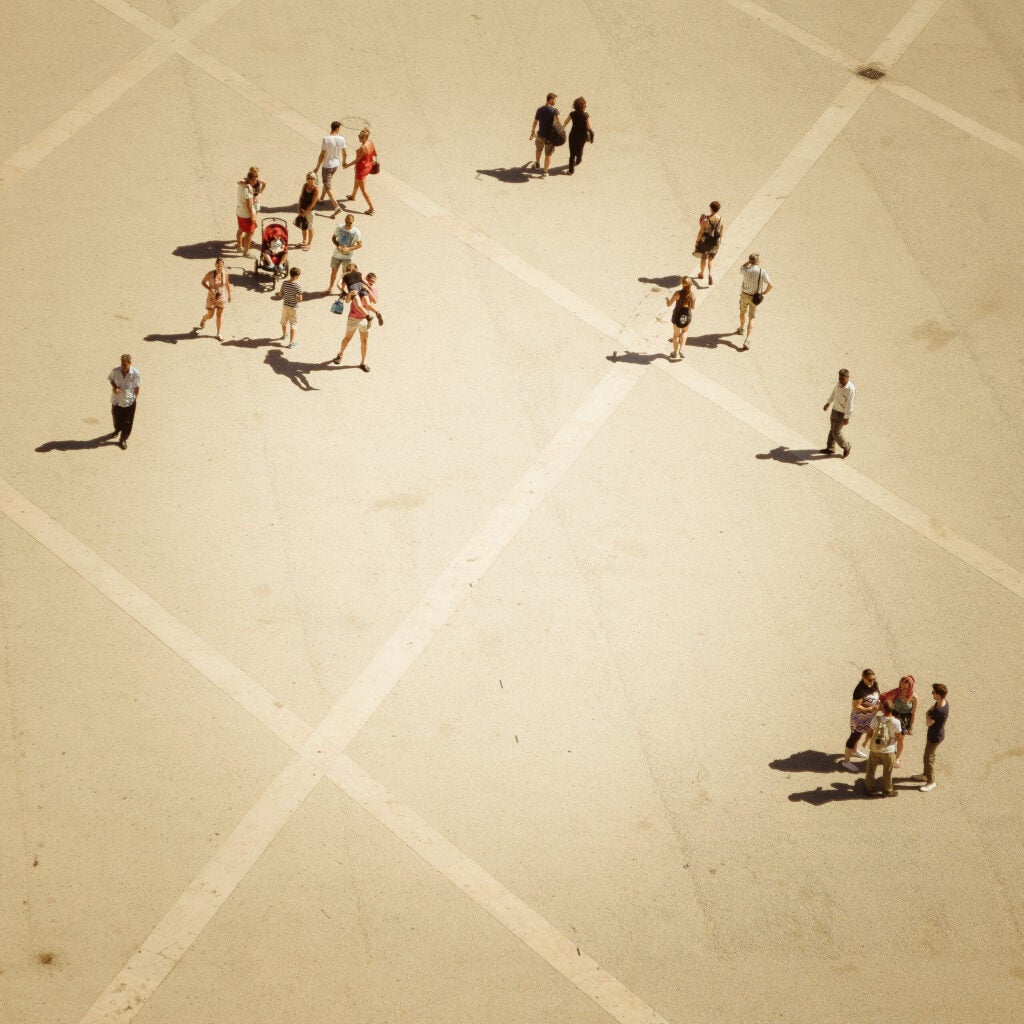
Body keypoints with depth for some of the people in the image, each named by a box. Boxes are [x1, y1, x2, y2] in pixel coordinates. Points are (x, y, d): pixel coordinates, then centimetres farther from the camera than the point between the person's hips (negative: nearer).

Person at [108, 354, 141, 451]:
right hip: (116, 399, 3)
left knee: (127, 421, 9)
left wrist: (136, 398, -1)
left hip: (129, 401, -3)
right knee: (116, 417, 25)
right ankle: (117, 430, 56)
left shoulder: (136, 373, -23)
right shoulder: (115, 371, -18)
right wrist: (114, 387, -18)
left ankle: (123, 439, 28)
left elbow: (137, 386, -8)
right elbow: (111, 379, 1)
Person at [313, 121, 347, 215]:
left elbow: (322, 155, -21)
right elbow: (345, 153, 4)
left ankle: (336, 206, -8)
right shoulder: (341, 139, -10)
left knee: (327, 187, 2)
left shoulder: (326, 139, -24)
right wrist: (344, 162, 24)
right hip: (336, 164, 6)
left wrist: (317, 167, -9)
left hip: (327, 166, -6)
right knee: (326, 182, 28)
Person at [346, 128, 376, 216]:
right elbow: (375, 154, 8)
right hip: (369, 166, 9)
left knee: (363, 189, 3)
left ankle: (372, 208, 7)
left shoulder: (362, 148, -33)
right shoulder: (371, 144, -8)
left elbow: (357, 160, -23)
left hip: (362, 168, -9)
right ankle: (353, 196, 60)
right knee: (356, 182, 35)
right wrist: (374, 161, 29)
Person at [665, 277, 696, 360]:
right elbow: (693, 307, 3)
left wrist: (667, 299, 14)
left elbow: (669, 304, -8)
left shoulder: (677, 294, -16)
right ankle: (681, 350, 17)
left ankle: (675, 353, 29)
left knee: (676, 334, 20)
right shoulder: (693, 295, -8)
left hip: (678, 315, -2)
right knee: (684, 332, 29)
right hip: (688, 316, 2)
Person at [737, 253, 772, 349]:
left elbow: (744, 265, 12)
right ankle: (747, 340, -10)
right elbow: (770, 285, -23)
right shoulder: (762, 272, -20)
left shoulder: (746, 270, -15)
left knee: (743, 311, 30)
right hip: (755, 297, -2)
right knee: (751, 319, 3)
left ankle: (741, 329, 54)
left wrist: (751, 260, -1)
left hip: (744, 295, 2)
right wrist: (764, 293, -7)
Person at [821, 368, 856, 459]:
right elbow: (834, 392, 11)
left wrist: (847, 418, -24)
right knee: (832, 429, 20)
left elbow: (849, 404, -28)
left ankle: (846, 446, 29)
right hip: (835, 409, 8)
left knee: (836, 432, 3)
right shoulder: (840, 383, -8)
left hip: (842, 413, -8)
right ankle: (830, 449, 37)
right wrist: (828, 403, 23)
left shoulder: (850, 389, -33)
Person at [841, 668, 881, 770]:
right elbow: (856, 707, -29)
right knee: (854, 737, 4)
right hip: (859, 718, -8)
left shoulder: (874, 684, -9)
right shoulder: (860, 690, -32)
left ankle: (854, 751, 54)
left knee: (860, 733, 29)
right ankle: (846, 761, 18)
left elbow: (877, 696, 9)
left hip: (868, 717, 8)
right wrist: (870, 708, -34)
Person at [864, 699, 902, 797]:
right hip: (888, 751, -1)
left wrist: (866, 742, 13)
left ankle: (870, 789, 36)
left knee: (871, 770, 22)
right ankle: (887, 791, 35)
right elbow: (898, 736, -9)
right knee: (887, 772, 20)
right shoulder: (896, 722, -23)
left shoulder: (876, 718, -19)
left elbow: (870, 732, -6)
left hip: (874, 749, 1)